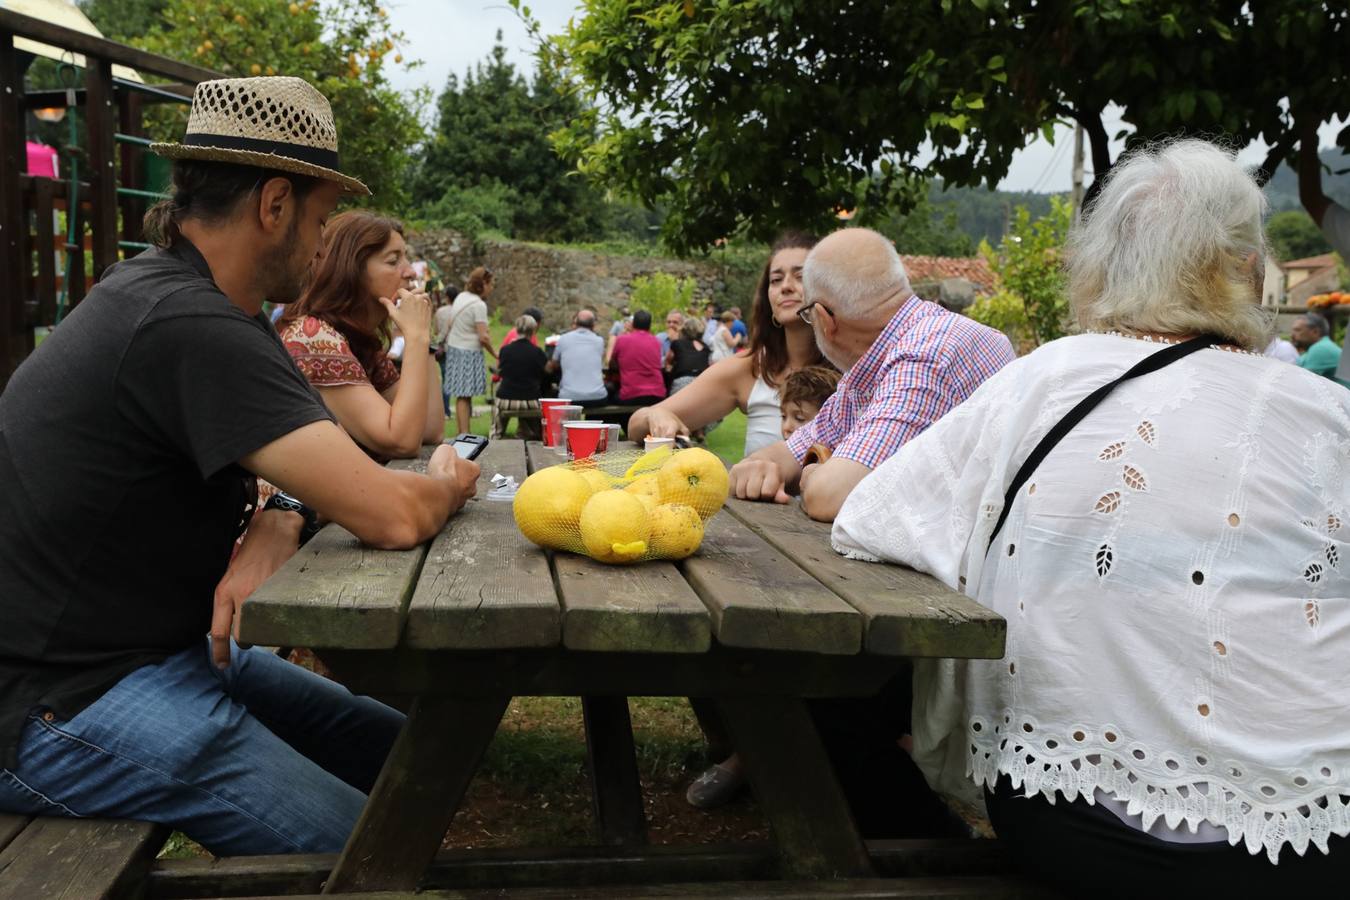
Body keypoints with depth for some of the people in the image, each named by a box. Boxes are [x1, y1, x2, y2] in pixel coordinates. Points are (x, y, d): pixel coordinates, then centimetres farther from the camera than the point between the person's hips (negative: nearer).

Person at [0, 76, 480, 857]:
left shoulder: (169, 291, 6)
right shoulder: (188, 326, -26)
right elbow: (392, 515, -30)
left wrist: (278, 529, -11)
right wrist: (450, 485, -7)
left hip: (161, 643, 10)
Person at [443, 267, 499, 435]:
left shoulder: (461, 297, 9)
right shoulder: (479, 305, -16)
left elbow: (451, 326, 14)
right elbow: (483, 337, -19)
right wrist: (495, 355, -7)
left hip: (454, 347, 8)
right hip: (469, 352, -8)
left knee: (461, 396, 10)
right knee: (465, 396, -8)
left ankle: (461, 433, 13)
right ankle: (464, 435, -8)